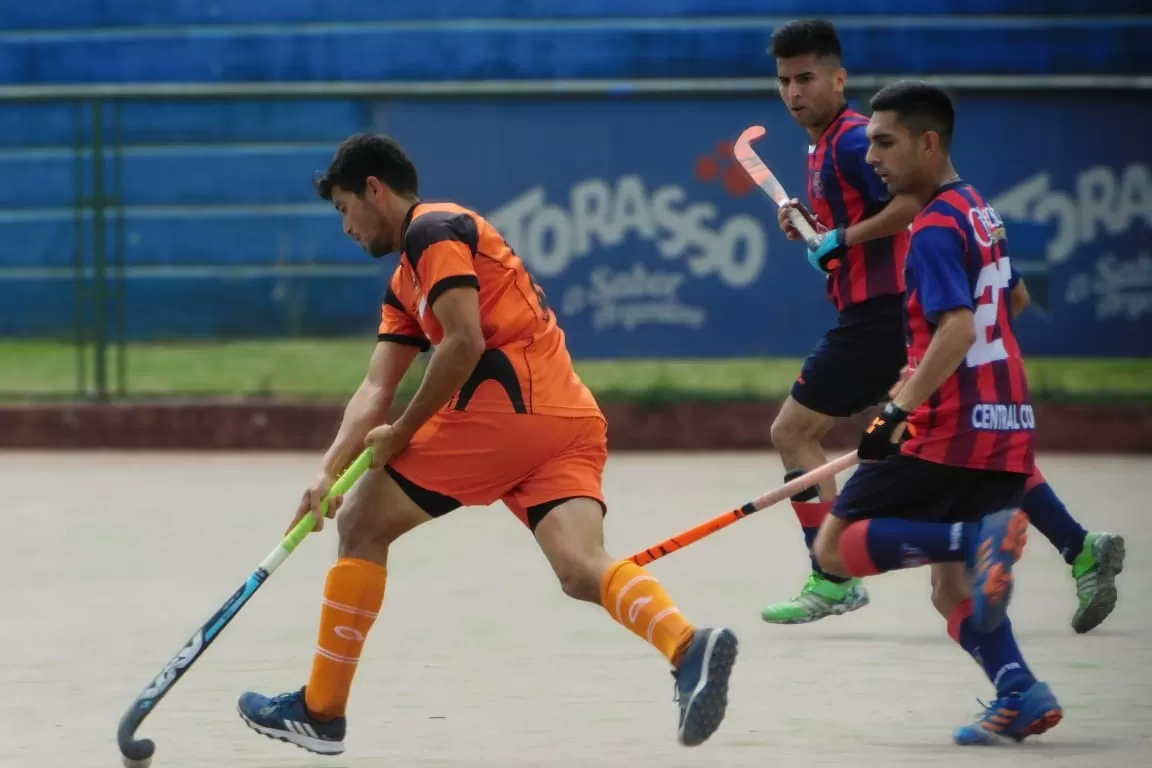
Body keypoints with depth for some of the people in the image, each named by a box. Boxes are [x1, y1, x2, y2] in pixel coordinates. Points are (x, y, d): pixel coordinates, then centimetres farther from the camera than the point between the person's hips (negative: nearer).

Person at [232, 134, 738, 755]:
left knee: (362, 523, 8)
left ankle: (321, 710, 12)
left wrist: (400, 433, -4)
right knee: (581, 569, -13)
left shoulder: (434, 230, -1)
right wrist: (329, 470, 6)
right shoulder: (405, 287, 29)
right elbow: (376, 389, 20)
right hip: (571, 422, 9)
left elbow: (465, 343, -13)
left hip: (507, 407, -9)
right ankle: (690, 650, -41)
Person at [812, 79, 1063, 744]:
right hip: (1008, 428, 9)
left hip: (950, 430, -9)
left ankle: (978, 538, -23)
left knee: (836, 547, -4)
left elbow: (957, 330, -24)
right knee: (953, 589, 15)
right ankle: (1020, 695, -7)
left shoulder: (936, 229, -12)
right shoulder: (981, 214, 16)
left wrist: (898, 411, -27)